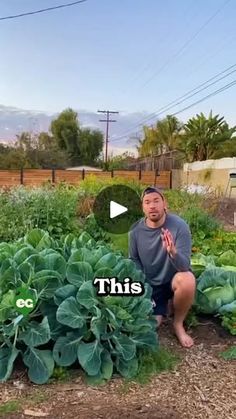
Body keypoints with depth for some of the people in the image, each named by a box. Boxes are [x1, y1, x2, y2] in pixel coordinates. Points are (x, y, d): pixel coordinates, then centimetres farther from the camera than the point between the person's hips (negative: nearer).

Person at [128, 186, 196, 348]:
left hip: (173, 279, -2)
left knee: (188, 281, -36)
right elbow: (134, 261, 3)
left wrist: (173, 252, -48)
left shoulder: (179, 225, -22)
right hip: (150, 284, 2)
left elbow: (185, 266, -27)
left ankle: (178, 324, -7)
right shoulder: (136, 230, -12)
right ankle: (162, 306, 23)